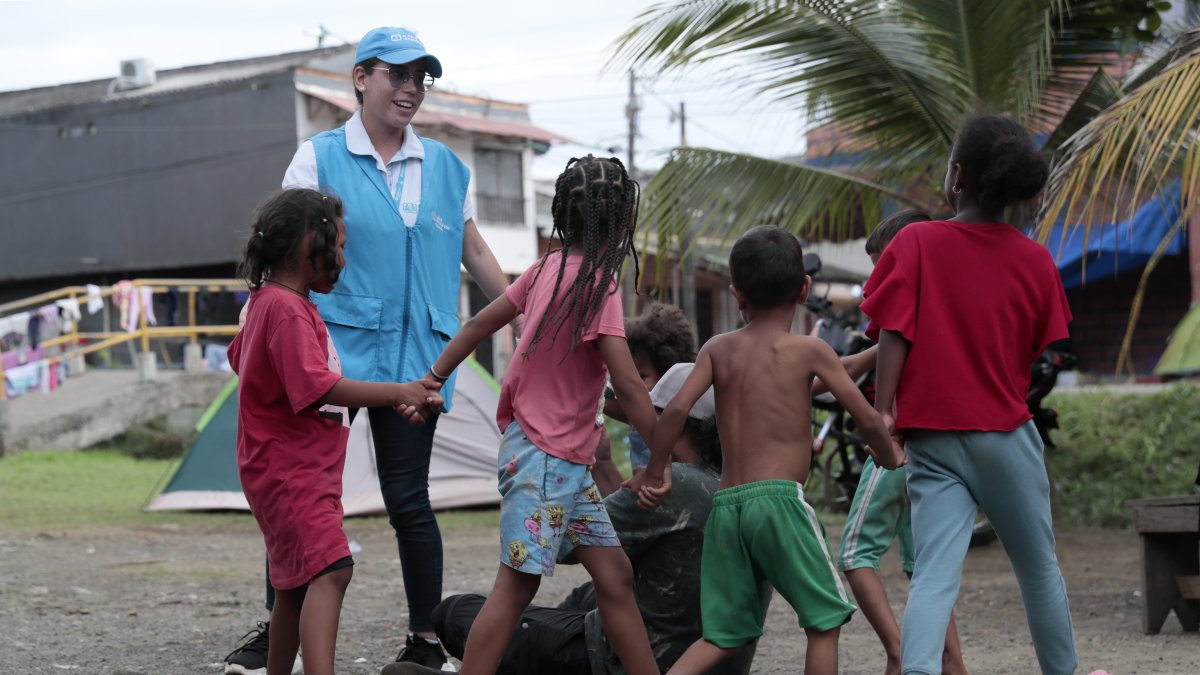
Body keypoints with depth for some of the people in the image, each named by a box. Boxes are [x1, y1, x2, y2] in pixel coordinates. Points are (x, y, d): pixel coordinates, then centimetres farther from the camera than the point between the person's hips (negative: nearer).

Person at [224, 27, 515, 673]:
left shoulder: (443, 166, 11)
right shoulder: (319, 158, 1)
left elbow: (476, 253, 18)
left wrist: (530, 322, 16)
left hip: (411, 357, 2)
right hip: (333, 349, -2)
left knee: (408, 498, 4)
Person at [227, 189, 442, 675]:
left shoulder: (268, 302, 16)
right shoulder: (287, 309, -17)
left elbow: (239, 356, 33)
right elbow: (319, 387, -25)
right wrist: (399, 393, -21)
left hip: (301, 473, 11)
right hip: (290, 472, -11)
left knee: (297, 586, 18)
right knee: (330, 569, -26)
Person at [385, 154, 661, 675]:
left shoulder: (549, 268, 8)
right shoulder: (595, 283, -17)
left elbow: (480, 324, 14)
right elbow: (628, 386, -19)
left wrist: (432, 380, 22)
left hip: (567, 461, 9)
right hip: (542, 454, -9)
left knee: (615, 575, 8)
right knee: (517, 586, -7)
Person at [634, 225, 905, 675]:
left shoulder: (718, 349, 10)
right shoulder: (809, 350, 2)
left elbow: (676, 409, -2)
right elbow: (866, 419, 2)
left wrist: (654, 474, 9)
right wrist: (891, 459, 22)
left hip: (726, 504, 5)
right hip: (779, 497, -5)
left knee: (725, 635, 12)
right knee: (825, 620, 8)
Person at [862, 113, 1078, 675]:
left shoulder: (916, 243, -5)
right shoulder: (1034, 259, 2)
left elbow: (894, 336, -10)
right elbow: (1042, 355, 7)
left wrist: (883, 412, -8)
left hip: (932, 438, -1)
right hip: (1007, 431, 1)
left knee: (935, 576, -8)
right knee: (1039, 569, 17)